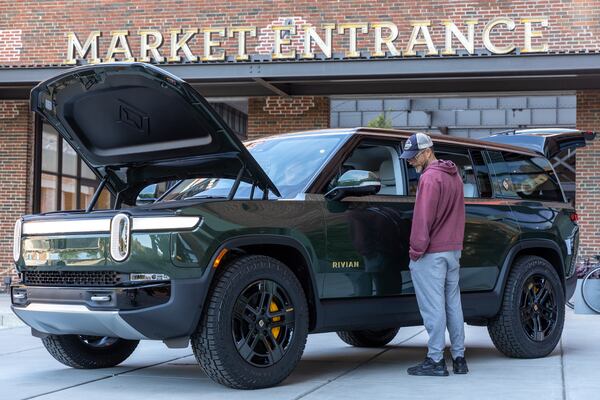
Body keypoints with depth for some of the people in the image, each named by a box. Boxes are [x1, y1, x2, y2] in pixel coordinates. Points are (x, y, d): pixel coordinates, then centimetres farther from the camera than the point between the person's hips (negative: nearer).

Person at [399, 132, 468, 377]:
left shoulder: (430, 178, -14)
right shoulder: (453, 175, 15)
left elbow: (423, 218, -18)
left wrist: (416, 250, -13)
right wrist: (454, 242, 19)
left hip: (431, 254, -9)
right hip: (453, 250, 9)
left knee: (433, 307, -5)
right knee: (453, 304, 12)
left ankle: (436, 360, -2)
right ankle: (459, 358, 15)